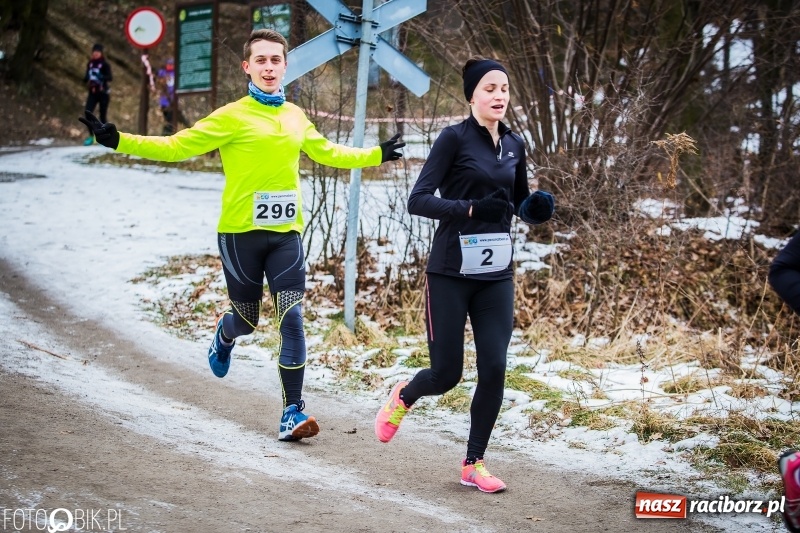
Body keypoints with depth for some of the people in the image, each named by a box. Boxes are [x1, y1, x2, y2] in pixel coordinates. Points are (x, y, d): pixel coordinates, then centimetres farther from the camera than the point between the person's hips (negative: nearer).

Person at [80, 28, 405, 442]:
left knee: (292, 319, -8)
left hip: (286, 233, 3)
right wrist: (120, 142, -19)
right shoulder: (232, 118, -6)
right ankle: (224, 336, 48)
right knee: (246, 320, 9)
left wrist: (376, 155, 35)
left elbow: (327, 152, 28)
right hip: (240, 233, -3)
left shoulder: (296, 118, 10)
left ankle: (292, 411, -2)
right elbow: (177, 146, -9)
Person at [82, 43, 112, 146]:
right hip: (92, 93, 4)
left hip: (103, 93, -4)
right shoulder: (90, 63, 7)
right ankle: (91, 136, -3)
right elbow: (87, 77, 17)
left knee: (102, 116, 0)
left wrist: (100, 77, -37)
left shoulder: (105, 64, -9)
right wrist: (86, 79, -7)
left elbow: (110, 78, -20)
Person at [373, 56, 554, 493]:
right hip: (450, 273, -5)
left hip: (496, 276, 5)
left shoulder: (514, 145, 8)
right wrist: (472, 208, -28)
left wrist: (536, 209, -3)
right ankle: (403, 396, 36)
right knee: (446, 374, 0)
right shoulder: (455, 138, -9)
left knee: (494, 369, -4)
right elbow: (417, 200, -15)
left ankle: (474, 464, 13)